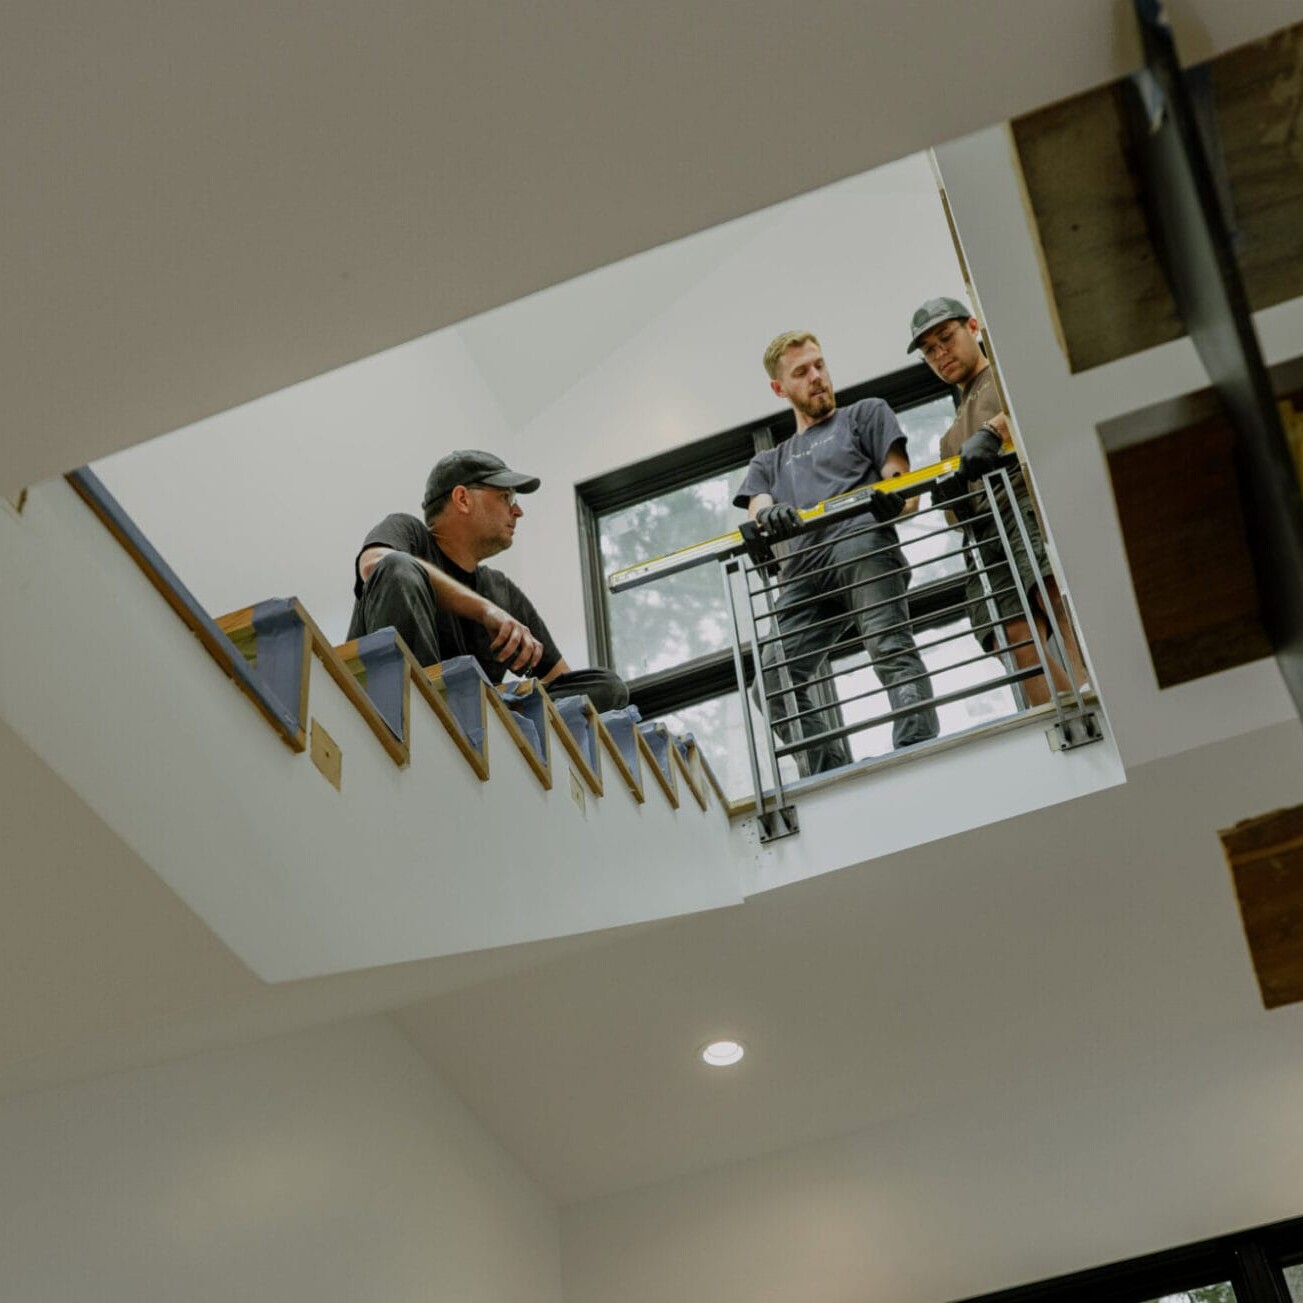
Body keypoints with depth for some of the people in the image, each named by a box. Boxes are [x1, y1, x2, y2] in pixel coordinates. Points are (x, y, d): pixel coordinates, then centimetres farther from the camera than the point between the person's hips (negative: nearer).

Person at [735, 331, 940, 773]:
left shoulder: (865, 414, 29)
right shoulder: (769, 462, 36)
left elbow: (897, 476, 13)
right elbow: (756, 509, 15)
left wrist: (890, 494, -13)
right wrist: (769, 517, -11)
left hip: (861, 543, -3)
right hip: (805, 570, 4)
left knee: (891, 648, -25)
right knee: (773, 680, -15)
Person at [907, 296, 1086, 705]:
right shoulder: (952, 438, 39)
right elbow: (957, 518, 31)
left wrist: (993, 430, -17)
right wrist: (951, 503, 6)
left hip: (1033, 492, -5)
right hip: (986, 531, 5)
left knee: (1054, 590, -32)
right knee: (1017, 636, -18)